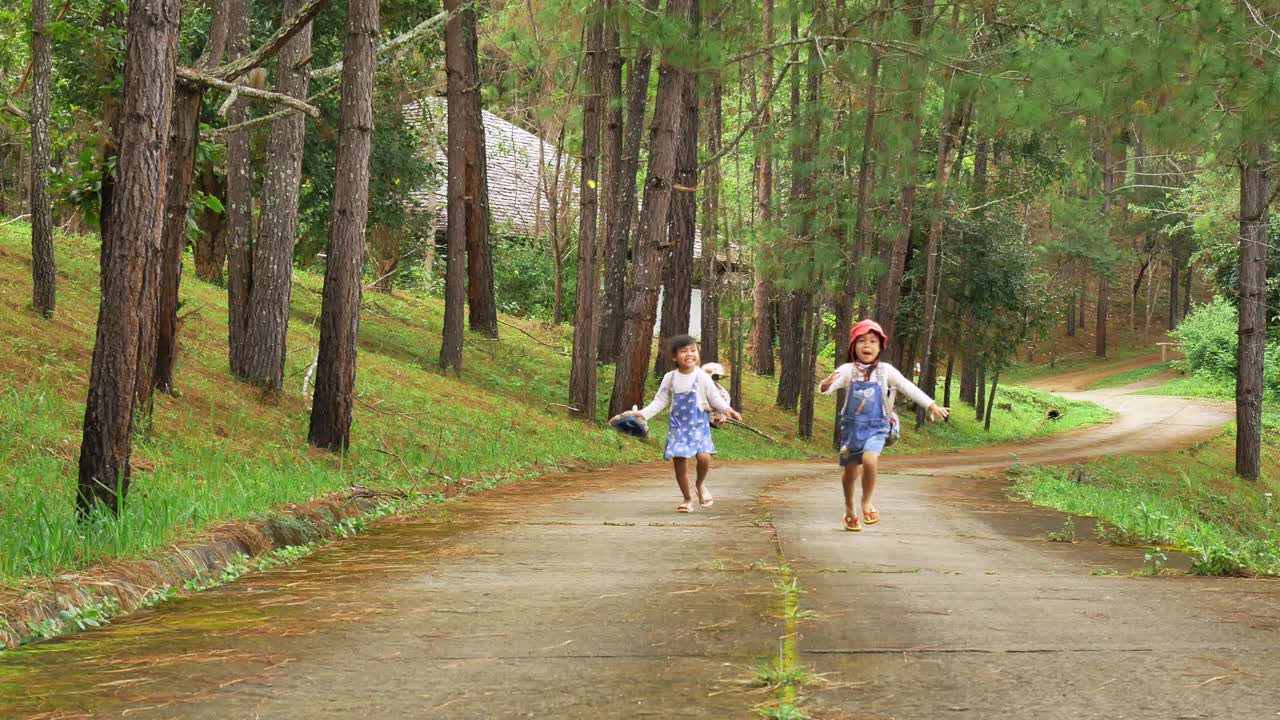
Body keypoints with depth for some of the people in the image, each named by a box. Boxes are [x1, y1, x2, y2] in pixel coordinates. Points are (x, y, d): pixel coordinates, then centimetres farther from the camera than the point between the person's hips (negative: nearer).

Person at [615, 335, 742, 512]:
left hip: (698, 424, -2)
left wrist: (727, 409, -13)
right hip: (678, 425, 2)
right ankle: (687, 499, 17)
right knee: (678, 461, -1)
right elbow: (660, 402, 10)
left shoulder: (702, 377, -4)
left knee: (703, 456, -22)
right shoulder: (670, 378, 3)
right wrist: (643, 413, 0)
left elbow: (714, 398, 3)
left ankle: (701, 484, 10)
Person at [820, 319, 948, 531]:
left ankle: (867, 501, -3)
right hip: (852, 426, 1)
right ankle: (849, 508, 38)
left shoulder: (886, 371, -4)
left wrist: (932, 406, -14)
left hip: (876, 428, -1)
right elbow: (830, 387, -19)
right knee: (850, 471, 12)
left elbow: (909, 388, -6)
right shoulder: (848, 370, -6)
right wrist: (826, 386, -44)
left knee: (870, 461, -27)